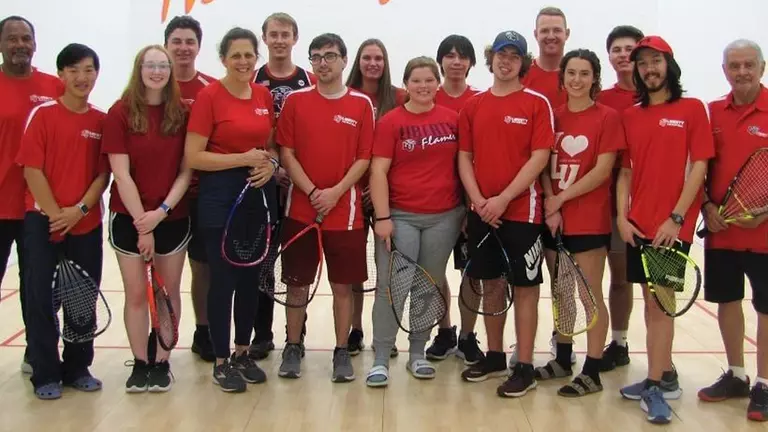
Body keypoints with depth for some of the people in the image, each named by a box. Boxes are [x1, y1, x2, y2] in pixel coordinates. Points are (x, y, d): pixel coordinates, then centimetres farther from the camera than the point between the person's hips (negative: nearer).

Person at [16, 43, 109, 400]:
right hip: (43, 219, -3)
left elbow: (104, 173, 3)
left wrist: (80, 209, -10)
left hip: (87, 222, 3)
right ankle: (45, 374, 12)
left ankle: (77, 368, 22)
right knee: (41, 298, 0)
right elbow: (32, 169, -7)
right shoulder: (43, 114, -3)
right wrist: (55, 213, -12)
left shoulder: (102, 120, 4)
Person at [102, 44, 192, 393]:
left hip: (172, 217, 2)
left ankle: (162, 362, 19)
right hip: (129, 218, -1)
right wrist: (142, 223, -14)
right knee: (136, 294, 5)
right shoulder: (120, 112, -5)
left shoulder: (181, 114, 0)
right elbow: (121, 174, -10)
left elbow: (186, 171, -2)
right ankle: (140, 363, 17)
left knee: (169, 291, 7)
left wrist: (161, 210, -14)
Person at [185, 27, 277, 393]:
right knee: (223, 279, 1)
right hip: (221, 196, -5)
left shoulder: (264, 96, 7)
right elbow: (193, 157, -12)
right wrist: (243, 159, -17)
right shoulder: (209, 96, -9)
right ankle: (221, 361, 15)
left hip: (260, 193, 5)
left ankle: (243, 353, 27)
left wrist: (271, 164, -4)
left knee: (251, 278, 12)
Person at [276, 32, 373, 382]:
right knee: (296, 283, 7)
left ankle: (342, 351, 17)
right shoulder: (295, 100, 4)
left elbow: (364, 159, 0)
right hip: (300, 208, 1)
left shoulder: (362, 104, 2)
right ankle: (292, 348, 22)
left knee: (343, 285, 5)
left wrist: (336, 191, -13)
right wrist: (312, 191, -11)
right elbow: (287, 154, 1)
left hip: (345, 210, 0)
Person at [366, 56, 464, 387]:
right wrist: (382, 217, -12)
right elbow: (378, 171, -5)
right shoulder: (390, 122, -2)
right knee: (391, 286, -6)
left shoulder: (452, 119, 6)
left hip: (444, 217, 3)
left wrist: (468, 206, 7)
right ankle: (380, 360, 3)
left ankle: (417, 353, 24)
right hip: (400, 217, -3)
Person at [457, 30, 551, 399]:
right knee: (491, 283, 12)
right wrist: (478, 201, -7)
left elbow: (539, 158, -10)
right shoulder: (473, 105, 9)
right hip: (482, 211, 4)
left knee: (525, 286, 1)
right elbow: (465, 157, 8)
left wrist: (504, 198, -16)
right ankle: (494, 356, 26)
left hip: (522, 210, -4)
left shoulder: (537, 103, -3)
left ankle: (524, 367, 9)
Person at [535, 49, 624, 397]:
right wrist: (550, 203, -8)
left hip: (589, 221, -5)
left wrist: (561, 198, -11)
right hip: (553, 219, 5)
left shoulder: (607, 117, -4)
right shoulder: (553, 116, 9)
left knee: (591, 295, 1)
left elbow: (602, 171, -11)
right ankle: (562, 360, 27)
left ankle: (592, 373, 9)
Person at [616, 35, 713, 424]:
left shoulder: (692, 109, -1)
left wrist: (676, 217, -14)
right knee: (652, 301, 11)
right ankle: (664, 377, 24)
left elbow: (699, 167, -7)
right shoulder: (630, 116, 11)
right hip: (638, 225, 5)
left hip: (673, 225, -4)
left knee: (659, 302, -4)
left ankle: (655, 385, 6)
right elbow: (625, 171, 11)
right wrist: (622, 217, -1)